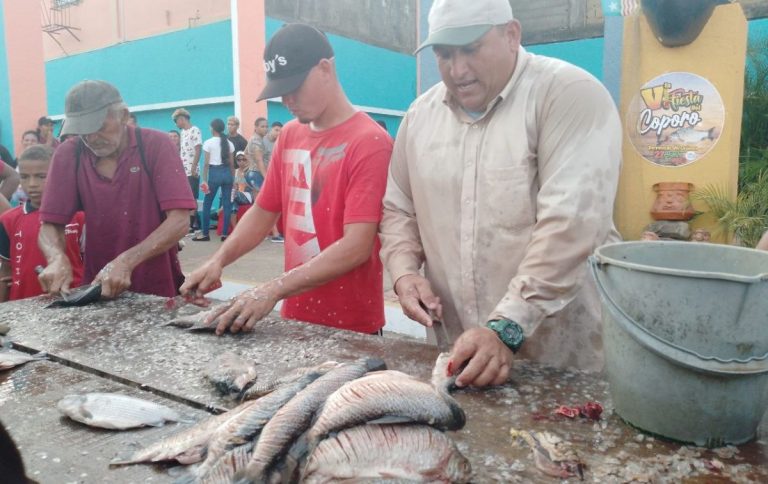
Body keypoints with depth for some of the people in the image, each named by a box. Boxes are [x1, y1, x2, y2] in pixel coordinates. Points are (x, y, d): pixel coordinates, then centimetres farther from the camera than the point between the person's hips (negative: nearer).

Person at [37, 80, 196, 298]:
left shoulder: (156, 145, -7)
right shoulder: (68, 155, 2)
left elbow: (178, 221, -14)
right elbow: (50, 226, 4)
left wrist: (126, 262, -25)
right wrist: (58, 259, -17)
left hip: (158, 289, -4)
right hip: (98, 287, 4)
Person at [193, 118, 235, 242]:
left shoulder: (208, 142, -3)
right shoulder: (229, 143, 9)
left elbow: (206, 163, -6)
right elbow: (232, 163, 8)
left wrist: (204, 180, -5)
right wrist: (233, 178, 15)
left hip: (214, 172, -4)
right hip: (227, 173, 4)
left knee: (207, 203, 6)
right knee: (227, 204, 5)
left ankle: (205, 234, 8)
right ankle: (225, 233, 5)